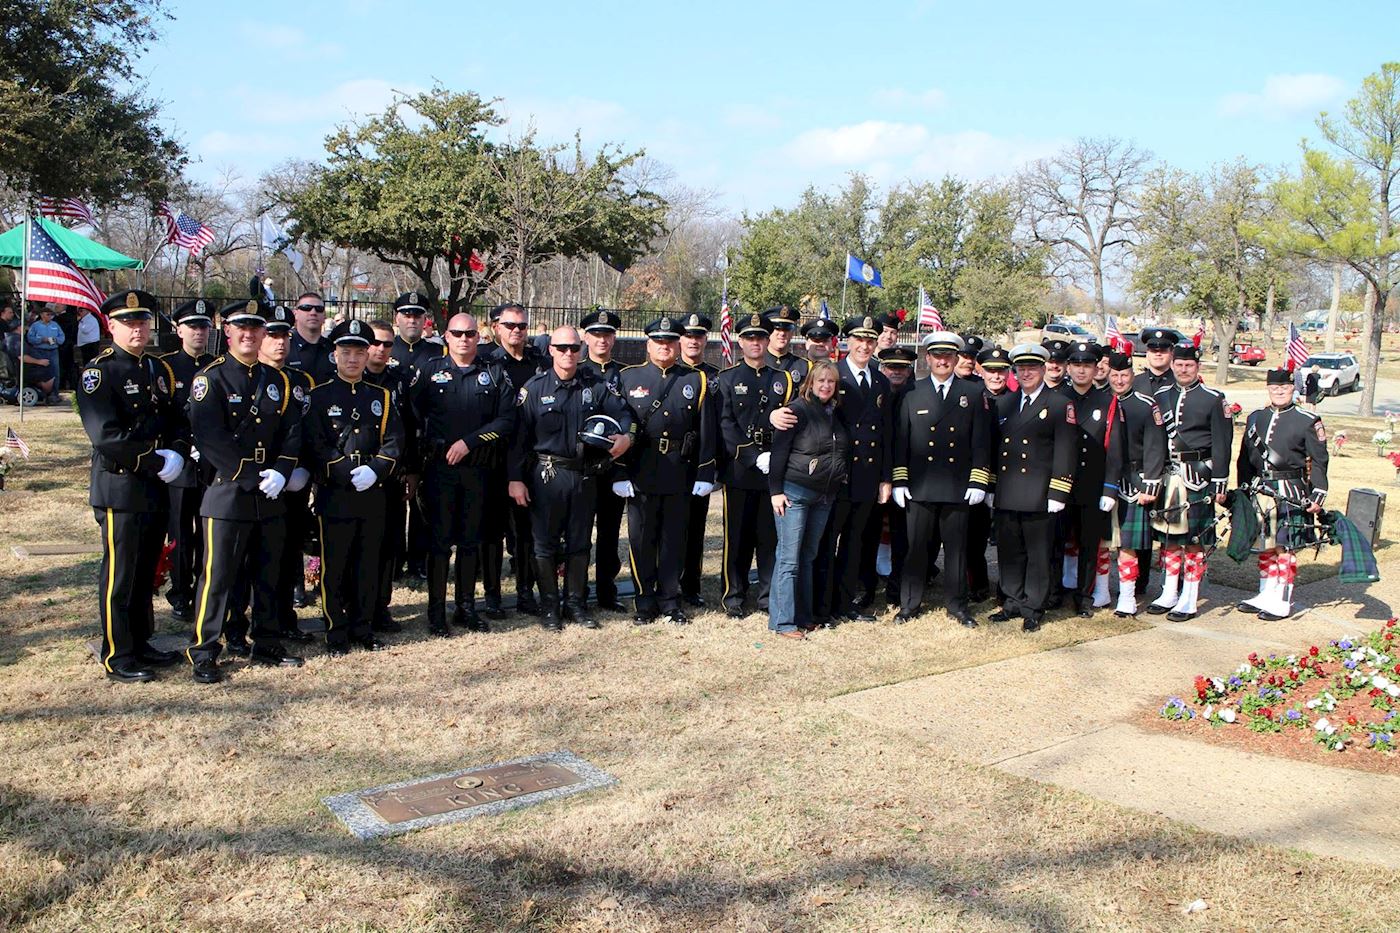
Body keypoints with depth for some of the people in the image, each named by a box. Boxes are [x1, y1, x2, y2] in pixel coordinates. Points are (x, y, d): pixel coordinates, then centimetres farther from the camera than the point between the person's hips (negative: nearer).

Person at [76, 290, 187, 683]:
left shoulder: (159, 370, 12)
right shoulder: (98, 372, -10)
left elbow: (177, 422, 15)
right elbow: (107, 437, -20)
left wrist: (177, 453, -6)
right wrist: (158, 462, -18)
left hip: (157, 488, 7)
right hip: (119, 489, -7)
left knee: (146, 572, 15)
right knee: (119, 575, 0)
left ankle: (141, 643, 27)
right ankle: (117, 656, 10)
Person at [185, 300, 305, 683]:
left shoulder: (278, 381, 11)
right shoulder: (211, 379, -6)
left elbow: (292, 433, 6)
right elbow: (210, 438, -16)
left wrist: (280, 472, -11)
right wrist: (253, 477, -18)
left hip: (271, 495, 6)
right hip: (227, 494, -5)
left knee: (268, 574, 14)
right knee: (218, 576, -2)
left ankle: (267, 645, 26)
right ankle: (203, 654, 7)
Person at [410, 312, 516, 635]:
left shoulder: (494, 374, 6)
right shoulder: (430, 370, 4)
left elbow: (506, 420, -2)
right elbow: (412, 416, 0)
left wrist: (469, 442, -12)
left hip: (478, 468, 2)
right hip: (439, 467, -1)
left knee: (470, 540, 10)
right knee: (440, 540, 1)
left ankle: (466, 607, 20)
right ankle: (436, 611, 8)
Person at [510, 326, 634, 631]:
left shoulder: (597, 385, 2)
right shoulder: (535, 388, -4)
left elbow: (624, 413, 5)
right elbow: (518, 435, -4)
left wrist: (625, 436, -18)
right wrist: (515, 478, -8)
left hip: (585, 475, 2)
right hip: (547, 475, -2)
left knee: (579, 542, 11)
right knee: (545, 543, 5)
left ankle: (576, 603, 23)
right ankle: (549, 607, 16)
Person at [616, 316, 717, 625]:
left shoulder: (696, 381, 5)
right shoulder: (628, 378, 3)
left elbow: (707, 430, 3)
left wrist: (705, 473, -3)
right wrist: (619, 473, -6)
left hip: (680, 474, 1)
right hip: (640, 473, -1)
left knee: (674, 538, 9)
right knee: (641, 539, 6)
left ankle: (670, 601, 21)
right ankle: (646, 602, 18)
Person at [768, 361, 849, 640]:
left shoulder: (836, 414, 11)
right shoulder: (798, 410, -10)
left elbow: (843, 452, 19)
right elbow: (778, 451, -13)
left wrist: (840, 479, 10)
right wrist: (775, 491, -16)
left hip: (824, 496, 7)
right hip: (794, 492, -7)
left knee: (808, 557, 13)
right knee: (789, 558, -4)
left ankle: (803, 616, 20)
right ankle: (782, 621, 1)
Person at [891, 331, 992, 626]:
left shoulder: (973, 393, 6)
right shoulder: (912, 393, 6)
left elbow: (981, 441, 4)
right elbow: (900, 440, 5)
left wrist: (978, 481, -3)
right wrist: (899, 481, -1)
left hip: (958, 488, 0)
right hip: (920, 486, 0)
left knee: (956, 547, 8)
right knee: (915, 547, 5)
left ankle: (956, 605, 20)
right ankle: (910, 604, 16)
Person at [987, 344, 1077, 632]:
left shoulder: (1060, 405, -1)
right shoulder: (1004, 403, 14)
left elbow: (1066, 453, -6)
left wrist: (1057, 495, -11)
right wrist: (991, 488, 12)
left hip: (1038, 497, -5)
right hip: (1005, 497, 5)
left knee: (1038, 554, 3)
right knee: (1009, 552, 11)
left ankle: (1033, 608, 12)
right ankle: (1013, 602, 23)